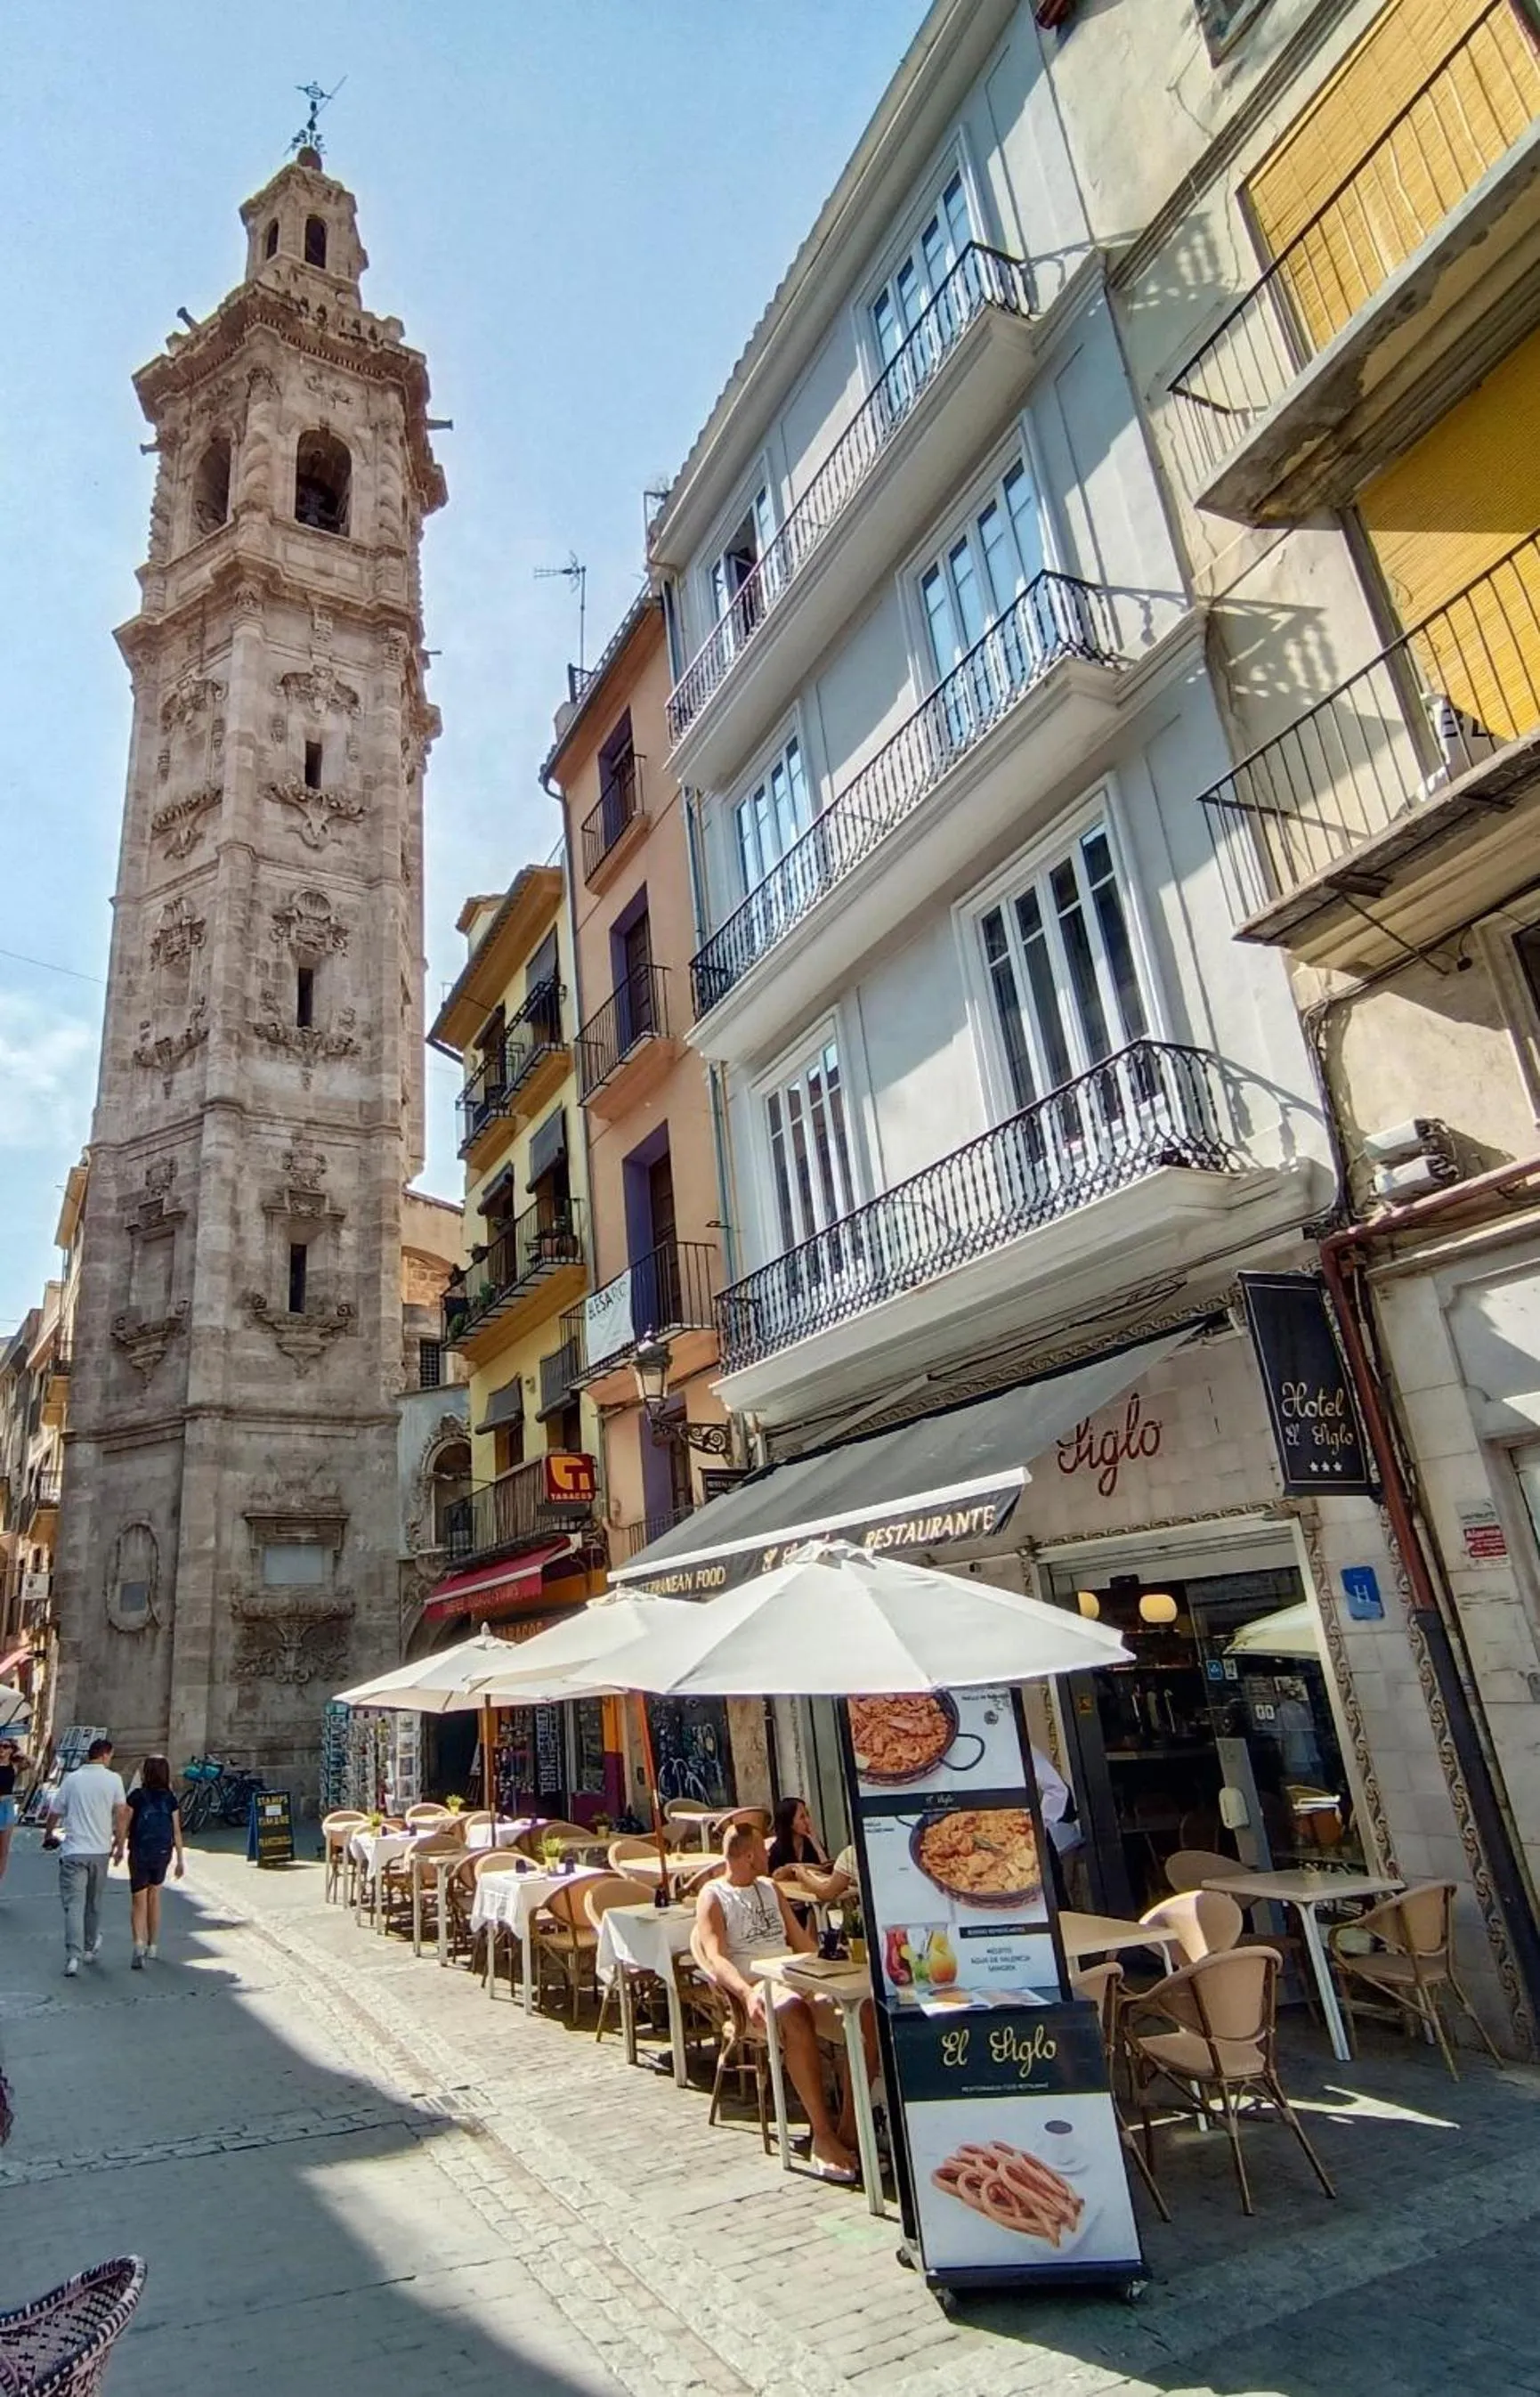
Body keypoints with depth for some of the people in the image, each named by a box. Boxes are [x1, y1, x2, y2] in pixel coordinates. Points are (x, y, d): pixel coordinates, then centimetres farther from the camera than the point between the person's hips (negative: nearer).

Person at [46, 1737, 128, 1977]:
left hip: (74, 1851, -1)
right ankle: (90, 1949, 29)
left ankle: (73, 1957, -15)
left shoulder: (71, 1779, 2)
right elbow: (121, 1812, -9)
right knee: (94, 1903, 18)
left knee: (74, 1904, -4)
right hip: (100, 1850, 1)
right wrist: (119, 1842, 3)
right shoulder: (114, 1779, -2)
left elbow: (55, 1812, 10)